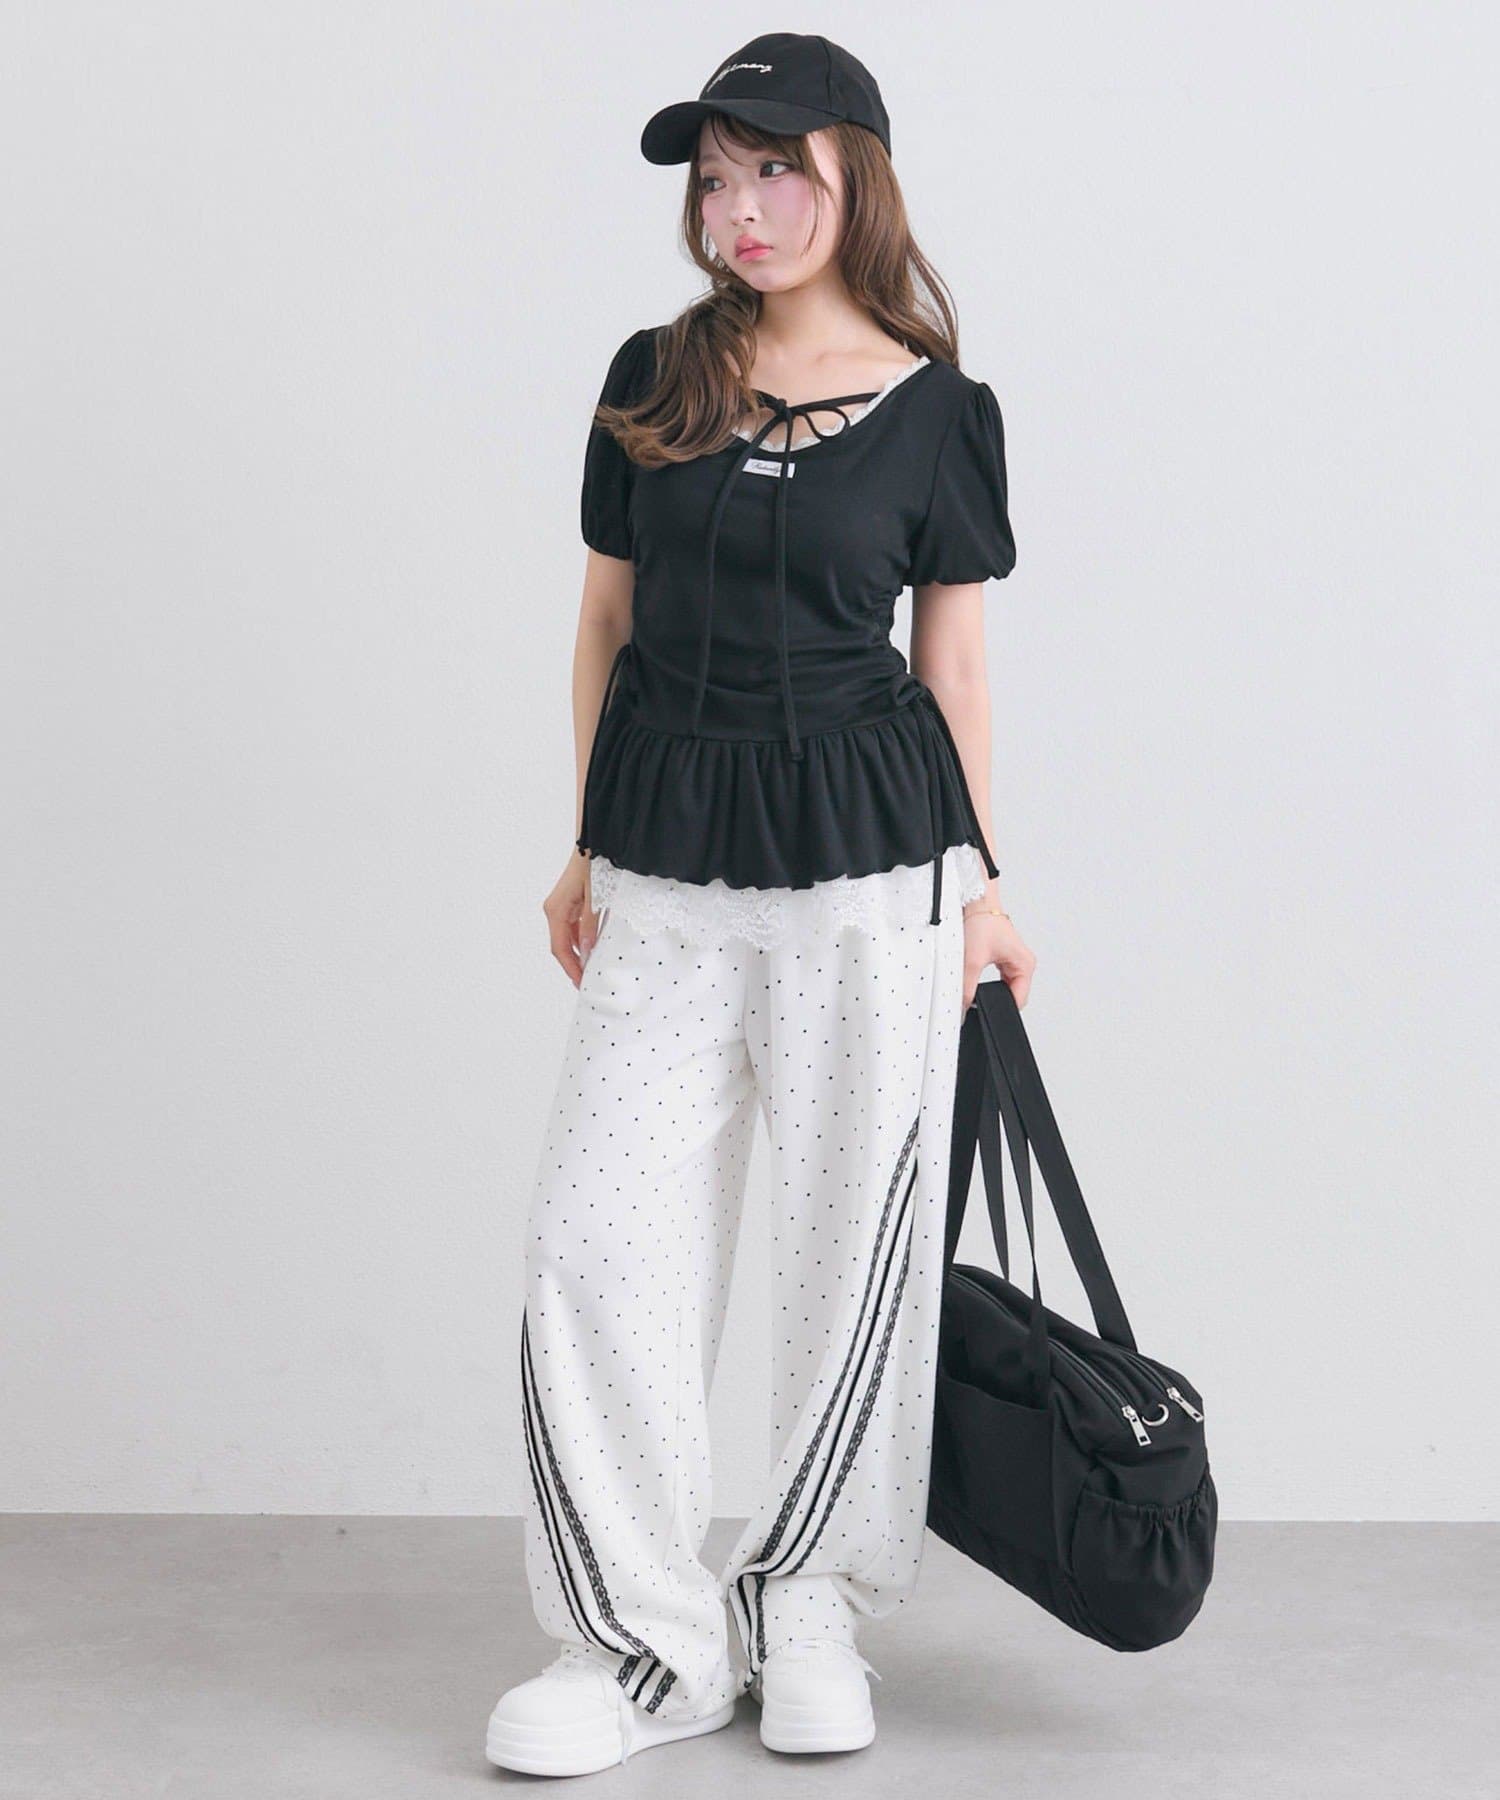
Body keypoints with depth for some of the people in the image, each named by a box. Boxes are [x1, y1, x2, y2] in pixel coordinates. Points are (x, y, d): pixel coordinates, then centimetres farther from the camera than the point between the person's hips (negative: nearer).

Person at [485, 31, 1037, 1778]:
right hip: (669, 866, 2)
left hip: (867, 863, -2)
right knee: (597, 1238, -3)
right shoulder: (652, 380, 8)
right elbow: (606, 622, 12)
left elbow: (953, 665, 7)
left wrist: (982, 884, 6)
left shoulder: (936, 409, 2)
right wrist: (586, 851, 11)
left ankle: (808, 1600, 23)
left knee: (853, 1237, 4)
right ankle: (650, 1639, 9)